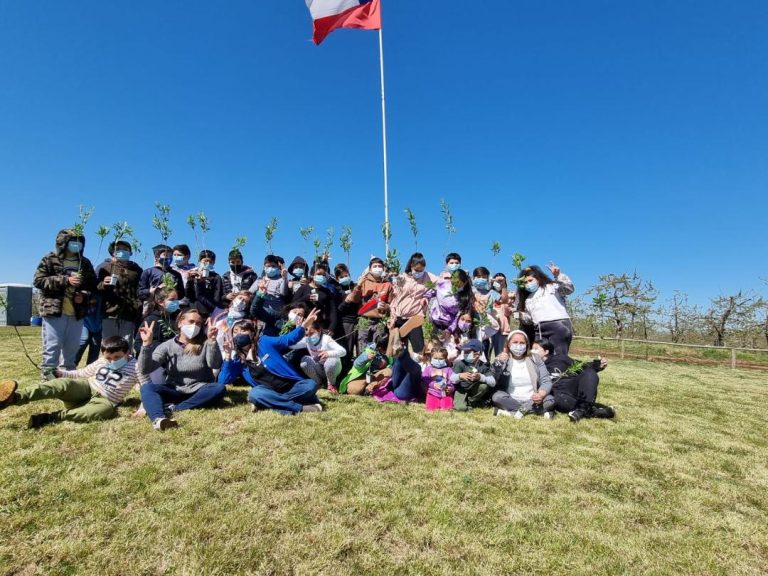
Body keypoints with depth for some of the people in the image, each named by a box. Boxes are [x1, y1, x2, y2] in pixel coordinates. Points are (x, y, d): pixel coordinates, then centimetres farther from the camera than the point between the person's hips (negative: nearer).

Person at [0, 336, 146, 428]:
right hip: (86, 388, 4)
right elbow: (82, 374, 20)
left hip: (106, 400, -4)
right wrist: (60, 373, 6)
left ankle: (52, 417, -45)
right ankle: (16, 397, -46)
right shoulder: (102, 361, 6)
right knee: (64, 384, -29)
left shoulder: (134, 366, -9)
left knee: (105, 410, -42)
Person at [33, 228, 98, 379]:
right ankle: (48, 375, 9)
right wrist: (65, 280, -18)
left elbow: (93, 284, 15)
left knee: (72, 347, 10)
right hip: (54, 310, -4)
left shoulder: (85, 263, 12)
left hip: (76, 313, 4)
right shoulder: (50, 259, 0)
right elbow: (38, 281, -8)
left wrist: (84, 295, -6)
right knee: (52, 346, -1)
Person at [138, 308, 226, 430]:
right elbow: (144, 369, -8)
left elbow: (215, 365, -16)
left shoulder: (205, 344, 0)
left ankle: (173, 409, -33)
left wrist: (212, 341, -29)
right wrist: (147, 344, -20)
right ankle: (158, 419, -54)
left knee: (219, 388, -30)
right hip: (175, 392, 1)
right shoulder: (167, 346, 2)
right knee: (147, 387, -25)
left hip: (199, 392, -1)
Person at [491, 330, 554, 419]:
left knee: (550, 400, -24)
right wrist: (499, 363, -30)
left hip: (532, 401, 2)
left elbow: (546, 381, -1)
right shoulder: (501, 359, 0)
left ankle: (511, 411, -19)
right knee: (497, 396, -31)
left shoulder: (535, 359, 6)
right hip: (510, 400, -1)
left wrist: (541, 395, -22)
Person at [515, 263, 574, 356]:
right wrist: (520, 315, 4)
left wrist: (558, 275, -15)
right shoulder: (528, 300, 27)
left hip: (558, 326, -6)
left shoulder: (551, 287, 11)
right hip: (540, 331, 6)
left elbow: (569, 288, -4)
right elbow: (529, 320, 24)